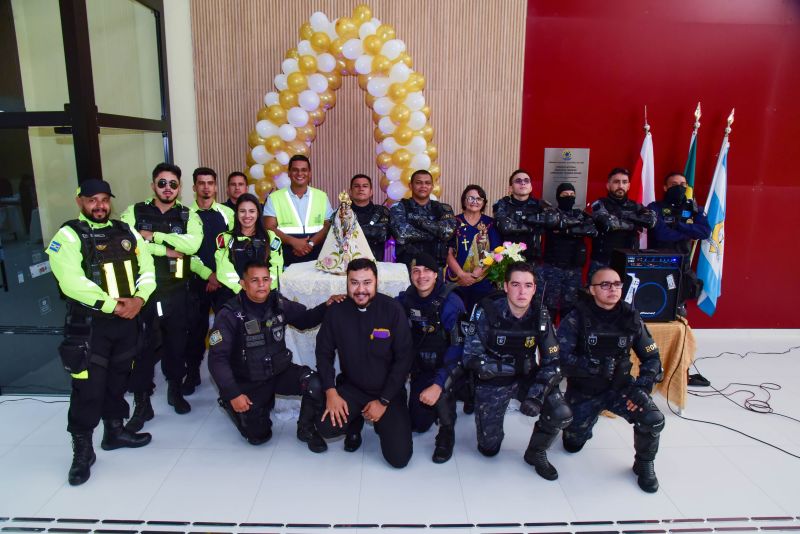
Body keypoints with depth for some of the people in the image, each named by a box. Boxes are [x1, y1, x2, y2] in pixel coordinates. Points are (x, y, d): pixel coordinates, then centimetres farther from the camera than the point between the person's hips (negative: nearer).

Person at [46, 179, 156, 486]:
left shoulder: (127, 233, 9)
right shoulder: (68, 236, -8)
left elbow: (147, 269, 6)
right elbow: (72, 282, -20)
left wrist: (138, 300, -12)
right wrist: (113, 306, -19)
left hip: (127, 322, 5)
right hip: (89, 325, -5)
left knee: (117, 380, 18)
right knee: (88, 388, -2)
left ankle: (114, 432, 36)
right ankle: (82, 451, 14)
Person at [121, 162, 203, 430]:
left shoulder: (188, 216, 4)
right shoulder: (134, 212, 4)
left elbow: (192, 244, -17)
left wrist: (153, 236, -16)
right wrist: (166, 250, -17)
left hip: (176, 291, 1)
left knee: (176, 342, 13)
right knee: (143, 346, 4)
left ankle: (175, 390, 34)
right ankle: (142, 403, 18)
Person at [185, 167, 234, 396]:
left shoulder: (227, 213, 4)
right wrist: (208, 275, -9)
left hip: (225, 279, 1)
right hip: (197, 280, 0)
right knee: (196, 328, 4)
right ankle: (192, 374, 20)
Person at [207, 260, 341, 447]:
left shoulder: (278, 303, -6)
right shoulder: (229, 315, -17)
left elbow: (304, 320, 7)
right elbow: (217, 359, -16)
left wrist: (327, 305, -11)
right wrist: (233, 395, -21)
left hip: (281, 371, 3)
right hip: (248, 382, -3)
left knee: (316, 384, -23)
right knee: (258, 436, -8)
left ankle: (306, 429, 4)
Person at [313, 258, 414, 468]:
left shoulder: (393, 309, -15)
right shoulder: (337, 311, -8)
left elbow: (404, 358, -12)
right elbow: (324, 352, 1)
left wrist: (383, 401, -13)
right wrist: (331, 392, -12)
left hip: (388, 390, -2)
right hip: (351, 388, 2)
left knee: (399, 457, -11)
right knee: (326, 427, -22)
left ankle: (382, 423, 22)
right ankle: (355, 422, 13)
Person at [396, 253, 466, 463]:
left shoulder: (450, 302, -23)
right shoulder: (406, 299, -7)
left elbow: (458, 346, -29)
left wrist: (438, 384, -36)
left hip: (448, 366, -5)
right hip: (420, 369, 5)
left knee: (442, 384, -37)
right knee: (418, 424, 7)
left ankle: (447, 433, -6)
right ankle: (441, 401, 39)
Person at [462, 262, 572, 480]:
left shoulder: (540, 315, -13)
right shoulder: (487, 312, -23)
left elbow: (551, 362, -10)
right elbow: (471, 358, -23)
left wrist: (537, 395, -25)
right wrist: (515, 367, -26)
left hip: (527, 375, 3)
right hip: (492, 380, -2)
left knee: (561, 415, -20)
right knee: (489, 448, 3)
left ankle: (536, 452, 11)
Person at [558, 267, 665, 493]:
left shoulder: (630, 318, -6)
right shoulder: (577, 318, -17)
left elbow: (651, 357, -1)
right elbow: (561, 357, -25)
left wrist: (642, 386, -17)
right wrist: (598, 367, -32)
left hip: (620, 387, 2)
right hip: (583, 391, -1)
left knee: (653, 419, -23)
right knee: (573, 445, 8)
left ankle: (644, 465, 7)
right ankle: (586, 419, 43)